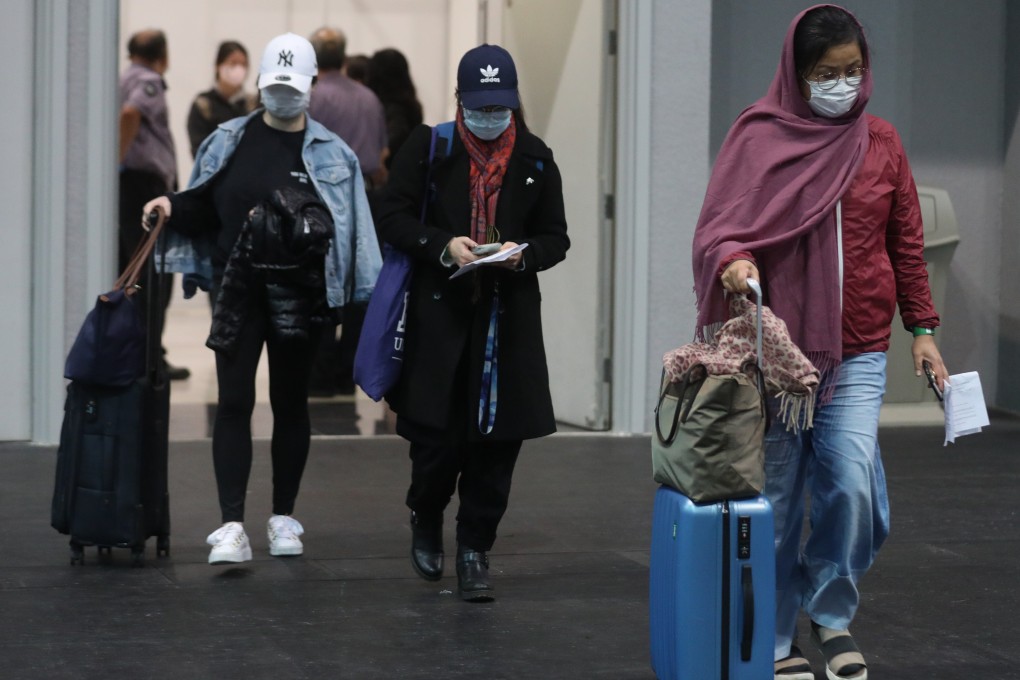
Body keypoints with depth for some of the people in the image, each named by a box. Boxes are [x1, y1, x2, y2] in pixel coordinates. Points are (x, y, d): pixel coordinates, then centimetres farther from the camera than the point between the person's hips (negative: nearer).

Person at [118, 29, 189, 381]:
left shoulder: (122, 80, 17)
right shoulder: (149, 82, -9)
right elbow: (130, 113, -27)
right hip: (144, 182, -9)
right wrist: (119, 160, -22)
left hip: (125, 184, 9)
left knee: (124, 273, 13)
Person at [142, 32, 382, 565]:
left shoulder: (331, 154, 3)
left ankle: (283, 518, 20)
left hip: (298, 296, 0)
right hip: (237, 290, 0)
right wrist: (174, 207, -8)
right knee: (234, 403, -7)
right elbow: (205, 208, 13)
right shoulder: (228, 142, 6)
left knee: (290, 403, 9)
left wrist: (360, 298, -5)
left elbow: (349, 227, 1)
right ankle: (232, 526, -11)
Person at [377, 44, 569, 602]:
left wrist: (523, 255, -10)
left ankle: (475, 549, 14)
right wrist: (444, 245, -14)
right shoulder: (427, 148, 2)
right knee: (436, 432, -3)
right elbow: (393, 216, 2)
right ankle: (425, 519, 28)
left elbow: (555, 238, 12)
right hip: (438, 311, -2)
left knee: (497, 437, 0)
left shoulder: (535, 159, 8)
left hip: (508, 319, 2)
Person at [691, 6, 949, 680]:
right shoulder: (760, 136, -1)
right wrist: (733, 261, -30)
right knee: (777, 497, 2)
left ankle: (832, 612, 13)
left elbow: (906, 243, 14)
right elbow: (719, 227, -8)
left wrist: (922, 327, 8)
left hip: (857, 351, 2)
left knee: (853, 485, -11)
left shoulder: (881, 142, 9)